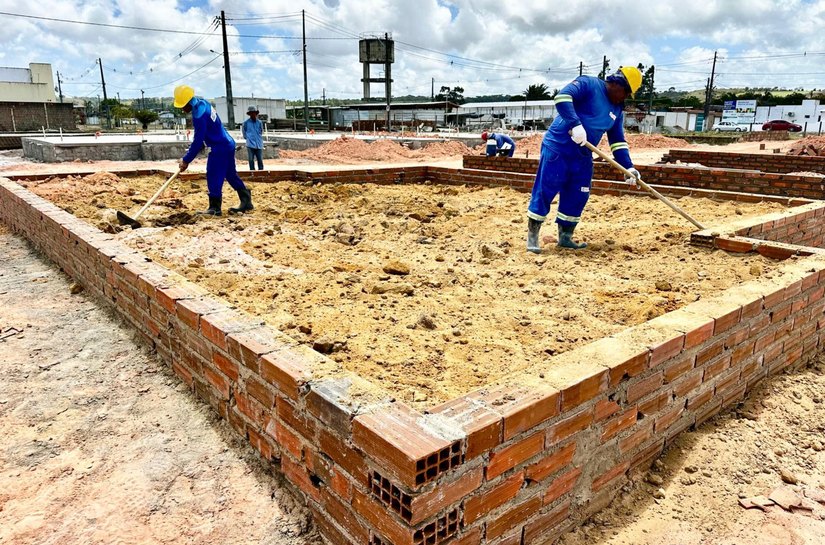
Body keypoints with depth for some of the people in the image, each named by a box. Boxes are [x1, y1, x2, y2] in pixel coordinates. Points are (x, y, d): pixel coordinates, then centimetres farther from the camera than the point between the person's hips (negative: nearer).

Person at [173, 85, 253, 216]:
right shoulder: (202, 103, 6)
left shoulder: (199, 115, -23)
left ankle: (214, 207, -1)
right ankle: (246, 201, 19)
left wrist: (186, 160, -13)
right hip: (227, 144, 10)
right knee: (231, 174, 15)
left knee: (214, 177, -6)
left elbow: (198, 141, -20)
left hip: (220, 148, -10)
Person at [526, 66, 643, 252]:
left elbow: (618, 140, 15)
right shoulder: (588, 84, -7)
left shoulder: (617, 110, 15)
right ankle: (532, 235, 5)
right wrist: (576, 124, -33)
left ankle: (565, 237, 20)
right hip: (557, 148, -8)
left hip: (583, 156, 8)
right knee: (544, 191, -4)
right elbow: (562, 97, -23)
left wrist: (628, 166, 4)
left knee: (577, 197, 7)